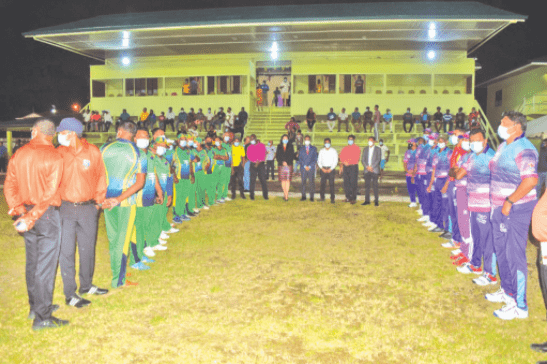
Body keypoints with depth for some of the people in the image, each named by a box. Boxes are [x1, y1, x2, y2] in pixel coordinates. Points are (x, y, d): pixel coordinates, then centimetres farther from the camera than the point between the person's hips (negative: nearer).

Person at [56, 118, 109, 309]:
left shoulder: (93, 152, -1)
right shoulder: (58, 153, -3)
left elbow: (100, 176, 8)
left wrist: (99, 200, 6)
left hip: (88, 208, 2)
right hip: (65, 208, -1)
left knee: (88, 248, 13)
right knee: (66, 251, 0)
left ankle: (86, 285, 31)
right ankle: (70, 294, 11)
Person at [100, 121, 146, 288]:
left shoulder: (104, 148, -1)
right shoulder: (138, 153, -6)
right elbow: (140, 182, -13)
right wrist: (120, 199, -15)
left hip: (106, 198, 3)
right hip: (127, 201, -3)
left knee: (112, 238, 17)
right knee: (122, 240, 5)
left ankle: (116, 272, 31)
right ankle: (118, 280, 12)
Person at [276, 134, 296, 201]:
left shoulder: (290, 146, 7)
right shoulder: (279, 147, 10)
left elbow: (292, 156, 2)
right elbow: (277, 156, 6)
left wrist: (287, 162, -10)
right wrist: (282, 162, -9)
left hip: (289, 165, -1)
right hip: (281, 165, 1)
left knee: (288, 180, -5)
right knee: (283, 180, 0)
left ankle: (286, 195, -3)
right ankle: (285, 194, 8)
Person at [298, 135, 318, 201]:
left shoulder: (314, 149, 9)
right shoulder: (301, 149, 11)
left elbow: (315, 159, 3)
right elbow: (300, 159, 6)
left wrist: (309, 166, -8)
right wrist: (305, 166, -7)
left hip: (311, 168, -1)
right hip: (303, 169, 1)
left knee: (312, 182, -2)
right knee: (303, 183, 0)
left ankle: (311, 197, 2)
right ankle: (303, 196, 6)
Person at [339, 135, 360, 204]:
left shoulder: (357, 148, 3)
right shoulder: (345, 148, 16)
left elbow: (356, 158, -6)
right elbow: (341, 157, 13)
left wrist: (348, 163, -11)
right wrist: (341, 166, 1)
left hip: (353, 167, -5)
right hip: (345, 167, 5)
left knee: (353, 183, -8)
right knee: (346, 183, 4)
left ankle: (353, 198, -4)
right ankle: (348, 197, 13)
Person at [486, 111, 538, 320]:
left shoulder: (524, 149, -17)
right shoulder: (502, 147, 13)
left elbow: (531, 179, -29)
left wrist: (510, 202, -24)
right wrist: (497, 203, 15)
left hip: (517, 209, -10)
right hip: (500, 208, 10)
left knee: (515, 256, -5)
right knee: (501, 251, 19)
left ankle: (519, 306, 4)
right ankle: (507, 292, 35)